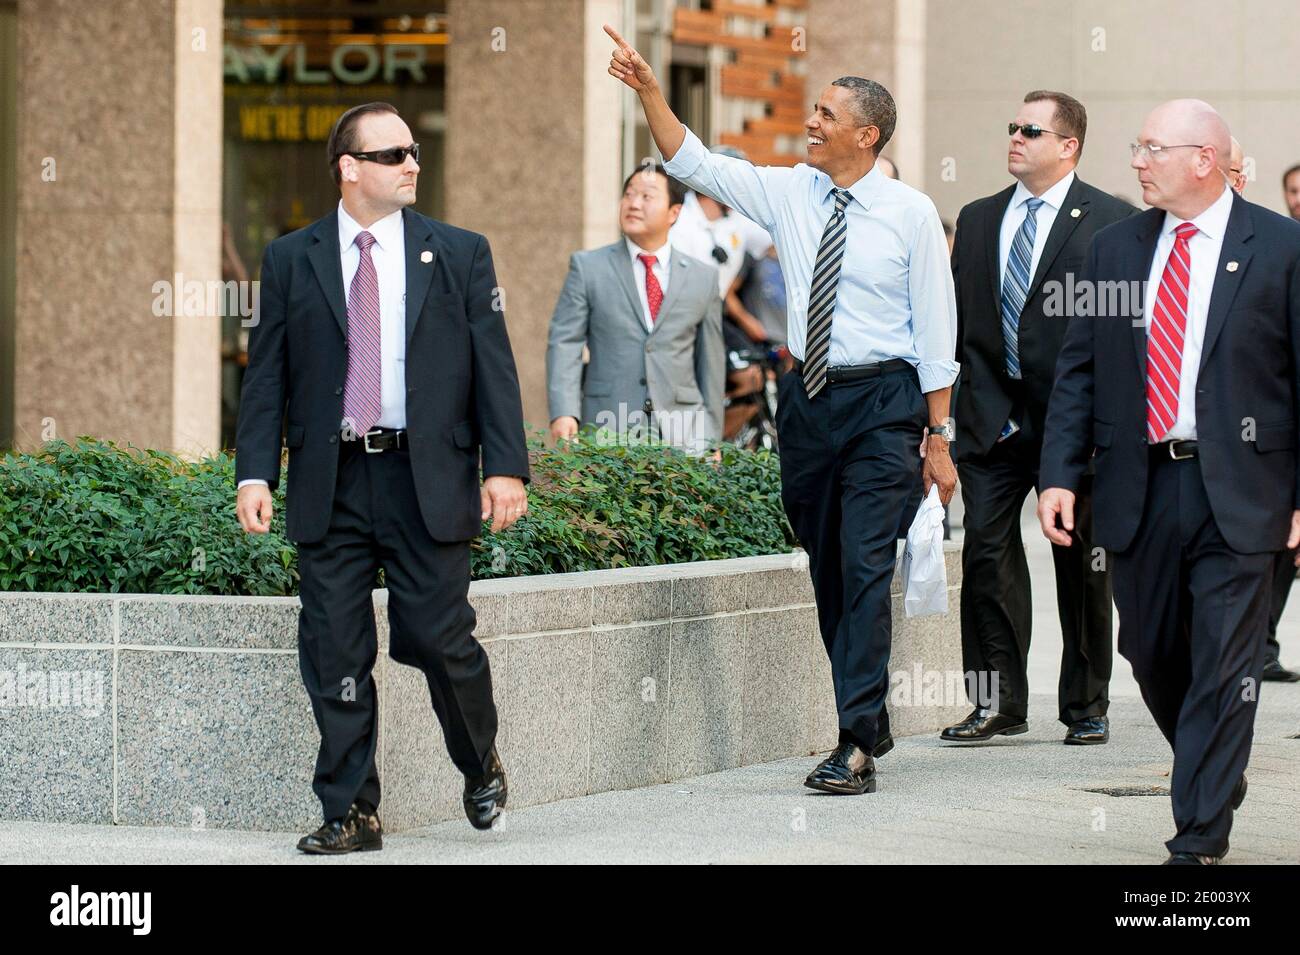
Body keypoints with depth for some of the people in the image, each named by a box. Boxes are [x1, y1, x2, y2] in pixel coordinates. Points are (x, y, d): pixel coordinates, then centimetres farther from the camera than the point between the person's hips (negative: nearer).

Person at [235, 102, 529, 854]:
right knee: (336, 654, 1)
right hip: (330, 486, 1)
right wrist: (255, 474, -4)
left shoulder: (460, 254, 7)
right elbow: (266, 375, 6)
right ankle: (351, 812, 9)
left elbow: (495, 366, 4)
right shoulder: (292, 260, 7)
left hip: (428, 481, -1)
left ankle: (482, 764, 24)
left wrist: (506, 467, -5)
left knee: (437, 636, -3)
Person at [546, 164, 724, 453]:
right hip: (607, 429, -1)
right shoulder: (588, 267, 7)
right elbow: (564, 343, 0)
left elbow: (710, 361, 13)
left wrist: (711, 439, 11)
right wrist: (564, 413, -13)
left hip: (682, 430, 1)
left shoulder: (703, 277, 11)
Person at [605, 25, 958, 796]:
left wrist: (940, 439, -5)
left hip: (883, 400, -5)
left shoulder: (911, 214, -6)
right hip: (808, 395, 5)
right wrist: (649, 90, -10)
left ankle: (857, 746, -14)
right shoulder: (790, 193, 5)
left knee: (865, 567, -12)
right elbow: (692, 164, 4)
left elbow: (936, 332, -4)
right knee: (826, 568, 12)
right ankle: (870, 720, 26)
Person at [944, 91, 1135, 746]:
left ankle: (1086, 707, 16)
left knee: (1081, 563, 6)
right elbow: (956, 317, 15)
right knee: (986, 552, -2)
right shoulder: (978, 219, 13)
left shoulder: (1111, 221, -2)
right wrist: (945, 397, 6)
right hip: (992, 415, 4)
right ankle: (998, 704, 5)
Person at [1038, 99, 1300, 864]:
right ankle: (1218, 774, 36)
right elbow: (1079, 370, 10)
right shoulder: (1116, 248, 9)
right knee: (1152, 654, 12)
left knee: (1222, 666, -5)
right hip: (1139, 487, 5)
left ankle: (1201, 838, 0)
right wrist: (1061, 474, 0)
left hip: (1237, 492, -4)